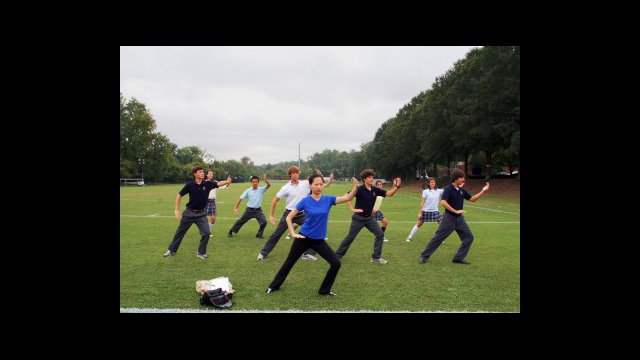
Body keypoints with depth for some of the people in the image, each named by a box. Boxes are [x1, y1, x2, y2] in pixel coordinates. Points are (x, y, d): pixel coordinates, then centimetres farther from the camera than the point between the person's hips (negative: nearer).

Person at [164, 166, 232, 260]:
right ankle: (172, 250, 32)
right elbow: (179, 195, -3)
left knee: (206, 232, -11)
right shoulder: (189, 185, -13)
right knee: (180, 232, 13)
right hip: (189, 212, -1)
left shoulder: (207, 184, -10)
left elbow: (218, 183, -26)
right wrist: (177, 209, -5)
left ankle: (201, 252, 9)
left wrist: (227, 181, -47)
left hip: (201, 213, 1)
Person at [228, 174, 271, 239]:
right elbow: (240, 199, -2)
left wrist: (265, 179, -33)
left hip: (258, 210, 0)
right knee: (240, 221, 10)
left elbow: (269, 185, -15)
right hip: (249, 210, 0)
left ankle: (259, 234, 5)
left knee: (264, 222, -17)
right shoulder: (248, 191, -3)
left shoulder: (261, 190, -2)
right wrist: (236, 208, -7)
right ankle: (230, 232, 29)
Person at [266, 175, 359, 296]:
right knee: (289, 263, 12)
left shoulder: (328, 199, -5)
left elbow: (347, 197, -13)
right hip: (304, 238, -2)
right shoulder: (305, 201, -11)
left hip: (319, 240, 3)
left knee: (336, 263, -6)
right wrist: (293, 233, -15)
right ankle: (274, 285, 34)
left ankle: (324, 290, 13)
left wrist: (356, 187, -29)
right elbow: (289, 217, -6)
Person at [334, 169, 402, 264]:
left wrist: (397, 186, -14)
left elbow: (389, 194, 1)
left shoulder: (375, 190, -2)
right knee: (350, 238, 2)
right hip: (358, 218, -5)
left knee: (380, 234, -3)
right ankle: (337, 255, 18)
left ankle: (376, 257, 8)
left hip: (369, 217, 5)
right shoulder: (360, 189, -19)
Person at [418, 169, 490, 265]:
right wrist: (455, 211, -26)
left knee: (469, 237, 3)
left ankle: (458, 258, 9)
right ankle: (424, 256, 6)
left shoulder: (461, 190, 8)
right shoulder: (448, 189, -15)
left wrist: (483, 192, 8)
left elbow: (472, 199, 17)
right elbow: (443, 202, -27)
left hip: (459, 218, 7)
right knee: (438, 237, -4)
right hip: (449, 218, -7)